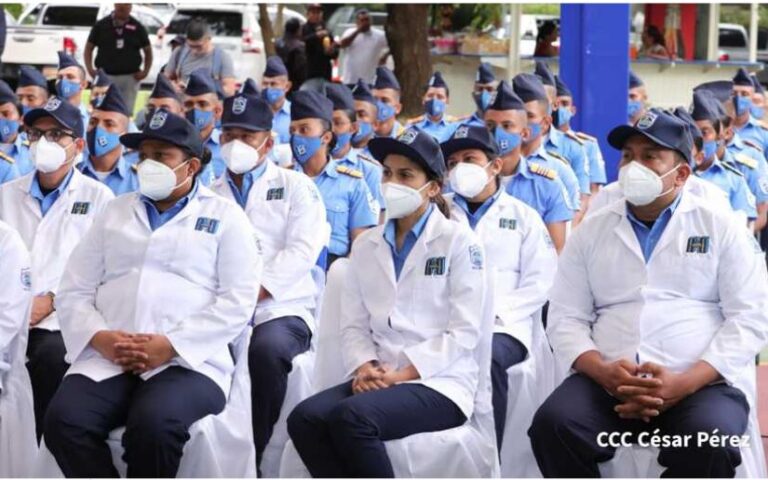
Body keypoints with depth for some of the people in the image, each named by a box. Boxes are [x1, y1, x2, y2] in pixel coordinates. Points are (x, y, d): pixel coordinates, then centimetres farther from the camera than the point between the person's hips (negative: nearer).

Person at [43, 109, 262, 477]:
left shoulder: (225, 217, 10)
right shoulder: (115, 213, 22)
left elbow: (237, 302, -1)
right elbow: (74, 292, 16)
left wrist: (171, 345, -13)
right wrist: (99, 337, -6)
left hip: (188, 361, -3)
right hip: (108, 359, 3)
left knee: (153, 423, -35)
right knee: (64, 419, -27)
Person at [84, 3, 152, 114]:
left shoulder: (137, 27, 5)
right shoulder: (101, 25, 3)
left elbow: (148, 50, 13)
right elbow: (88, 48, 8)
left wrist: (145, 71, -1)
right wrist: (90, 69, -6)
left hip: (130, 78, 0)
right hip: (106, 76, 0)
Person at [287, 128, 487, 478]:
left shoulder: (459, 242, 0)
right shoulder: (367, 246, 16)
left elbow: (464, 332, -7)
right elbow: (354, 324, 11)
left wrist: (403, 374, -15)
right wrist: (364, 367, -10)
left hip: (438, 383, -5)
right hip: (379, 380, 5)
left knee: (351, 417, -33)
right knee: (304, 418, -23)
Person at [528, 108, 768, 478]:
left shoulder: (722, 228, 9)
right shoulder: (591, 232, 17)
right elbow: (566, 317, 11)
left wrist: (684, 383, -14)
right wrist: (604, 372, -11)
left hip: (703, 383, -2)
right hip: (609, 381, 2)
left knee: (709, 445, -35)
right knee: (552, 424, -28)